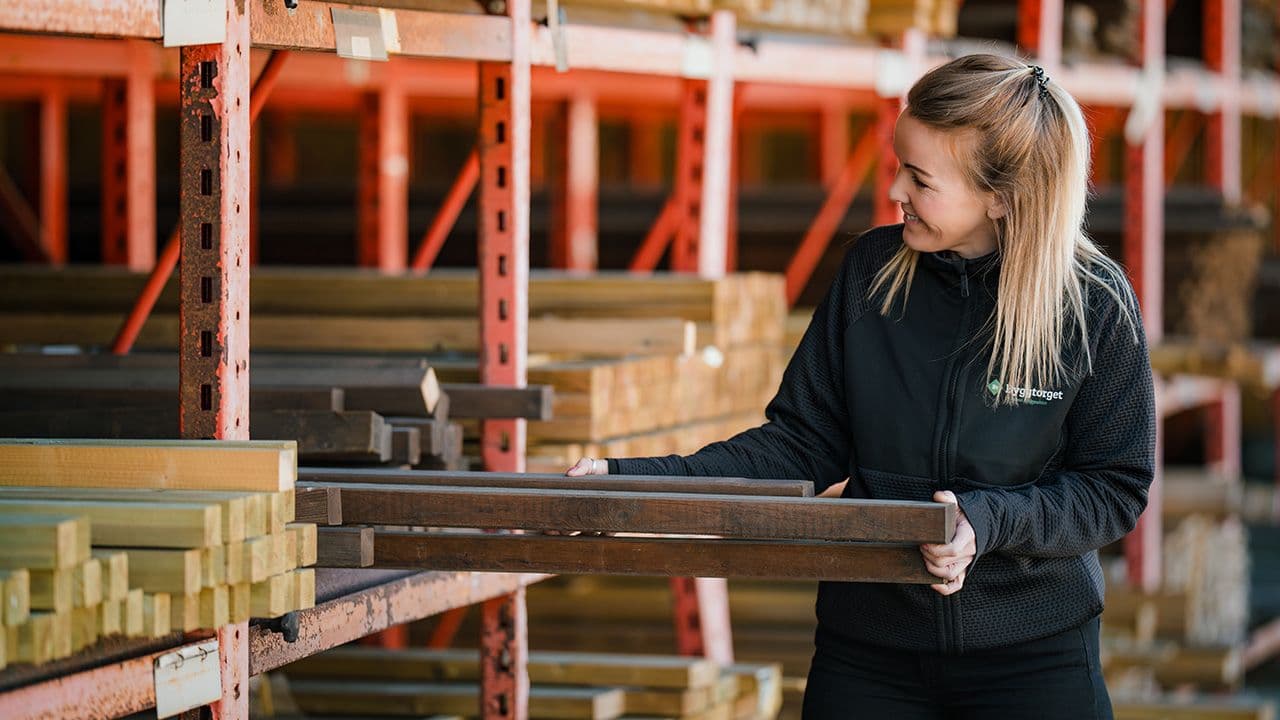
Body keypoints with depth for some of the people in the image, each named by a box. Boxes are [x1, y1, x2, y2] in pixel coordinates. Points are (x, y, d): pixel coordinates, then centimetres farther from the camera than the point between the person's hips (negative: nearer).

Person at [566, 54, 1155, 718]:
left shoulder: (1095, 302, -11)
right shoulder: (873, 268, -3)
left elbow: (1115, 487, -8)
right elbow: (807, 440, -1)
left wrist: (987, 520, -24)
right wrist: (638, 481, -12)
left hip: (1034, 659, -2)